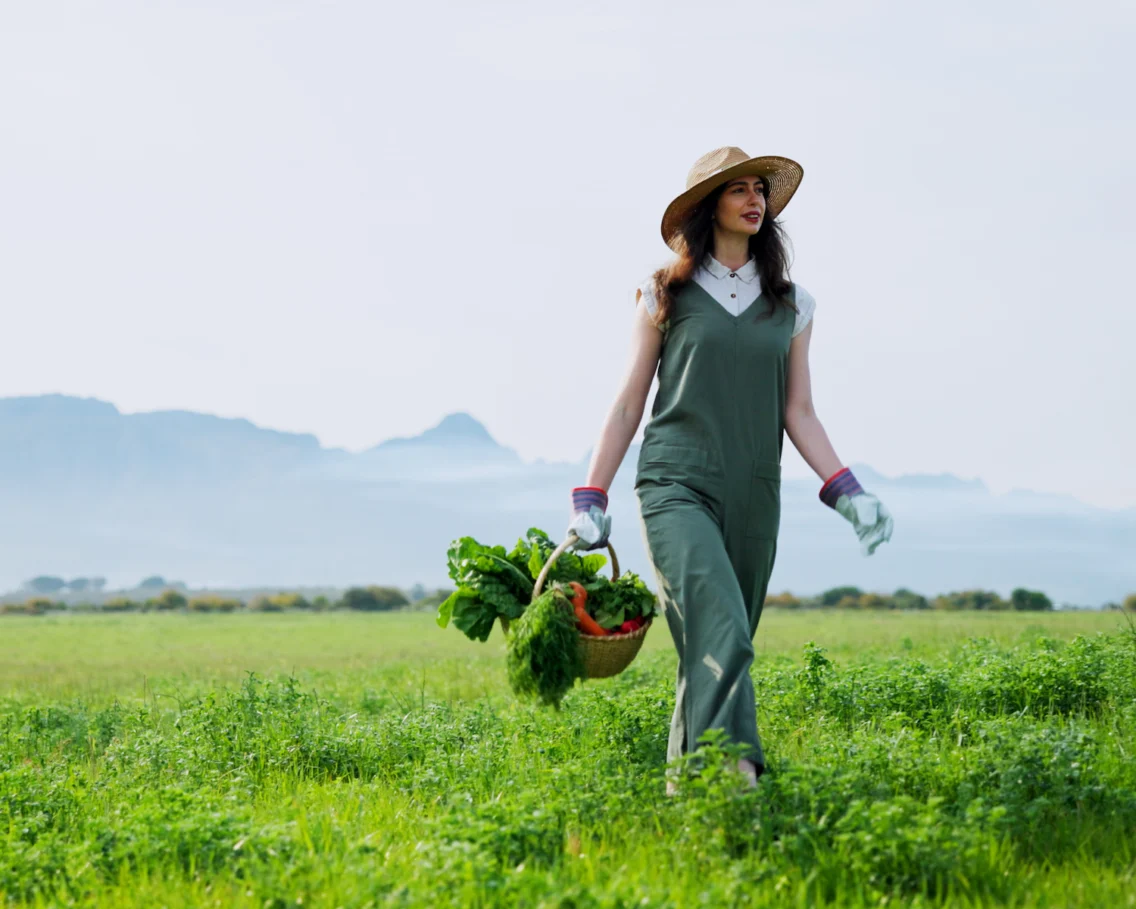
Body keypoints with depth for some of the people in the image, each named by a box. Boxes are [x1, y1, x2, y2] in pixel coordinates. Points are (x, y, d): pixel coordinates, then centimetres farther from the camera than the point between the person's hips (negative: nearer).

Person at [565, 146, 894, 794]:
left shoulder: (791, 305, 14)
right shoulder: (665, 295, 6)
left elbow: (798, 413, 13)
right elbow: (629, 404, 7)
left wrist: (847, 492, 0)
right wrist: (591, 500, 3)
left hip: (754, 497, 4)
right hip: (676, 488, -3)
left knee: (716, 647, 4)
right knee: (721, 635, -22)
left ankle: (687, 778, 17)